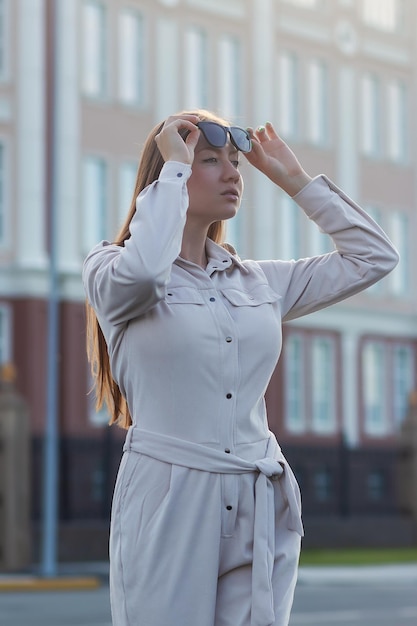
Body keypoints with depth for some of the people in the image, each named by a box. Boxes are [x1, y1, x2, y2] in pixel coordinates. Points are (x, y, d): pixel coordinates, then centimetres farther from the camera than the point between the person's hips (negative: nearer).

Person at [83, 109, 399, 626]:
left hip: (260, 507, 4)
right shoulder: (111, 269, 1)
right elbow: (141, 269, -24)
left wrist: (293, 179, 14)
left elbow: (374, 256, 17)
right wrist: (174, 166, -10)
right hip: (169, 503, -4)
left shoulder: (258, 282, 15)